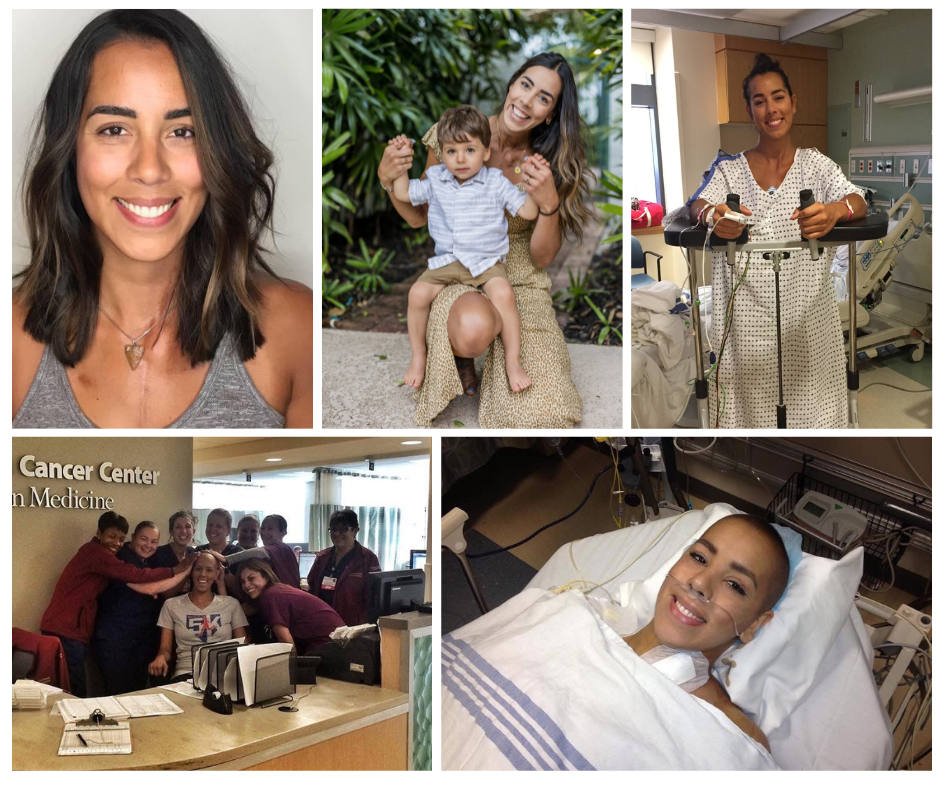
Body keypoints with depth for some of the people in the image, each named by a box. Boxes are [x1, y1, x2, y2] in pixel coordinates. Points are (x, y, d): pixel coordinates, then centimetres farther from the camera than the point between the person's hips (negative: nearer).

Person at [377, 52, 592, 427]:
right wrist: (389, 181, -17)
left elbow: (542, 258, -6)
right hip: (457, 273, -2)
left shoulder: (549, 163, -5)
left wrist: (549, 204, -25)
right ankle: (458, 353, 0)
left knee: (542, 416, -17)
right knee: (474, 328, -42)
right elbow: (419, 217, 4)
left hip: (520, 283, 2)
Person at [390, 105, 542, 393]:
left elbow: (528, 212, -1)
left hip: (486, 262, -3)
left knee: (503, 293, -32)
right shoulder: (435, 181, 9)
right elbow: (404, 193, 21)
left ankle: (513, 361, -20)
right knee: (417, 293, -20)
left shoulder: (496, 182, 1)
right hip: (446, 261, 3)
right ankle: (418, 356, 2)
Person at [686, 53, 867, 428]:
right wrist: (713, 216, -35)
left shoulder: (815, 164, 7)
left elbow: (857, 201, -7)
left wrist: (834, 211, -32)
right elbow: (698, 203, -9)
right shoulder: (729, 169, 7)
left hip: (806, 311, 1)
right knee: (751, 404, -1)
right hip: (748, 313, 0)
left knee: (809, 404, 1)